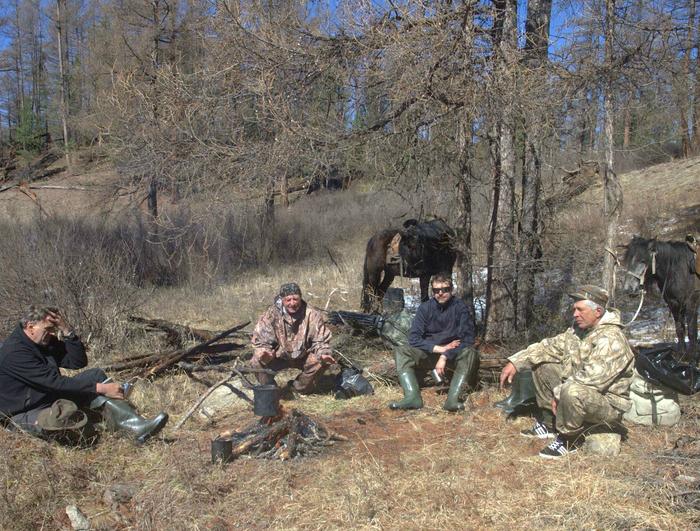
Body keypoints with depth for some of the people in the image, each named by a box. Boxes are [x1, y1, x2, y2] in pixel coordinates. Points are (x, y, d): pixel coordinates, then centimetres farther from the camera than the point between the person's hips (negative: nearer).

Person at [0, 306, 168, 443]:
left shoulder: (45, 342, 4)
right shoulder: (14, 352, -23)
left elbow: (79, 362, 1)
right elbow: (54, 382, -29)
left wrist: (67, 331, -13)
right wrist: (100, 388, -29)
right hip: (24, 414, -9)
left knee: (95, 375, -8)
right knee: (67, 411, -41)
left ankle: (135, 425, -23)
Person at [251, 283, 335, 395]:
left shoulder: (312, 315, -14)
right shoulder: (271, 314, -16)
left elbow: (321, 341, -10)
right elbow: (260, 340, -15)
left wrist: (323, 354, -32)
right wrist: (265, 353, -38)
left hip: (303, 356, 1)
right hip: (279, 356, -1)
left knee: (321, 362, -26)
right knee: (257, 362, -27)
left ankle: (297, 388, 1)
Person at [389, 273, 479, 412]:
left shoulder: (460, 307, -11)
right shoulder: (425, 308, -5)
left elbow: (467, 339, -17)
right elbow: (413, 337, -11)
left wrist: (445, 356, -26)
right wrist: (439, 348, -21)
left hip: (453, 354, -2)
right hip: (429, 353, 2)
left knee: (470, 353, -33)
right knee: (400, 351, -20)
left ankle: (452, 399, -43)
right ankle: (413, 397, -37)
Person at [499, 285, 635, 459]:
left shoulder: (611, 339, -25)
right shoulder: (578, 329, 3)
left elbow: (591, 379, -34)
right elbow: (550, 346, 8)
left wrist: (558, 393, -23)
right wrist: (515, 362, -2)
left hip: (608, 403, -9)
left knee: (572, 391, -39)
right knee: (541, 366, 6)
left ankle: (568, 440, -12)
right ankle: (548, 424, 12)